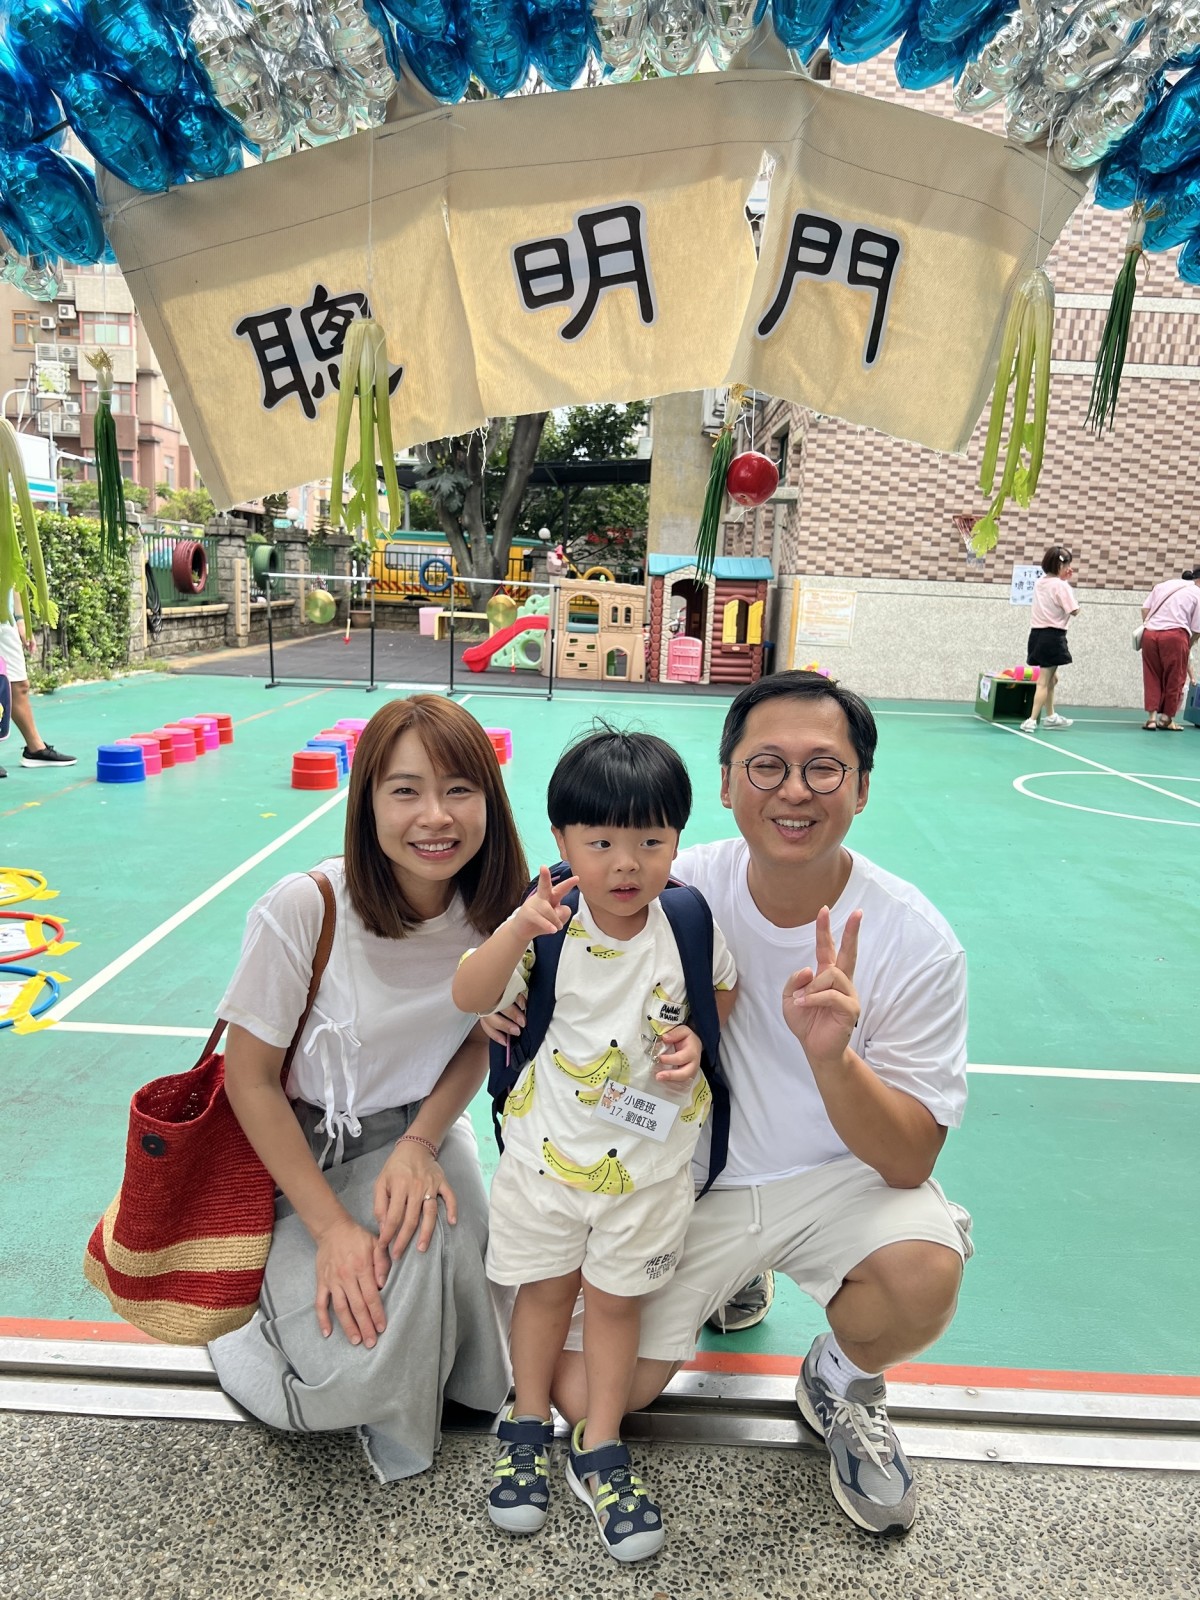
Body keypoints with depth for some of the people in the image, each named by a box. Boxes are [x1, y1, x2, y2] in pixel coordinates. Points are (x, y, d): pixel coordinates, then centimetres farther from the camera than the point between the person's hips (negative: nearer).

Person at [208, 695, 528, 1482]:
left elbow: (478, 1040, 1)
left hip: (420, 1130, 4)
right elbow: (251, 1076, -16)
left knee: (431, 1228, -27)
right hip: (304, 1149, -3)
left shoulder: (495, 913, -15)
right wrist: (331, 1226, -19)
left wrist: (421, 1141, -16)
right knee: (354, 1374, -21)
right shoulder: (304, 908, -27)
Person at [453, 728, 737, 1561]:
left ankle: (601, 1448, 38)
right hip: (547, 1149, 0)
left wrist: (695, 1039, -16)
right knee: (546, 1288, 19)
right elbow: (470, 998, -22)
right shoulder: (548, 924, -17)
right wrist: (518, 931, -39)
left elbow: (723, 994, 5)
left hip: (649, 1158, 0)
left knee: (616, 1298, 16)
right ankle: (528, 1426, 43)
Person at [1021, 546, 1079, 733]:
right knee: (1044, 681, -4)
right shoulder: (1061, 586, -15)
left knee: (1051, 678, 23)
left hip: (1038, 633, 8)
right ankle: (1031, 721, -7)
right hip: (1053, 636, -8)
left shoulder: (1040, 582, 8)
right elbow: (1074, 611, -12)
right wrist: (1068, 584, -3)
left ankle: (1050, 716, 32)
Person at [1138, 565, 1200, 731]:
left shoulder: (1163, 584, 19)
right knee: (1175, 679, 10)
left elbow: (1145, 608, 12)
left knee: (1152, 677, 13)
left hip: (1150, 633, 4)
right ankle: (1166, 718, 16)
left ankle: (1152, 716, 7)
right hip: (1174, 635, -4)